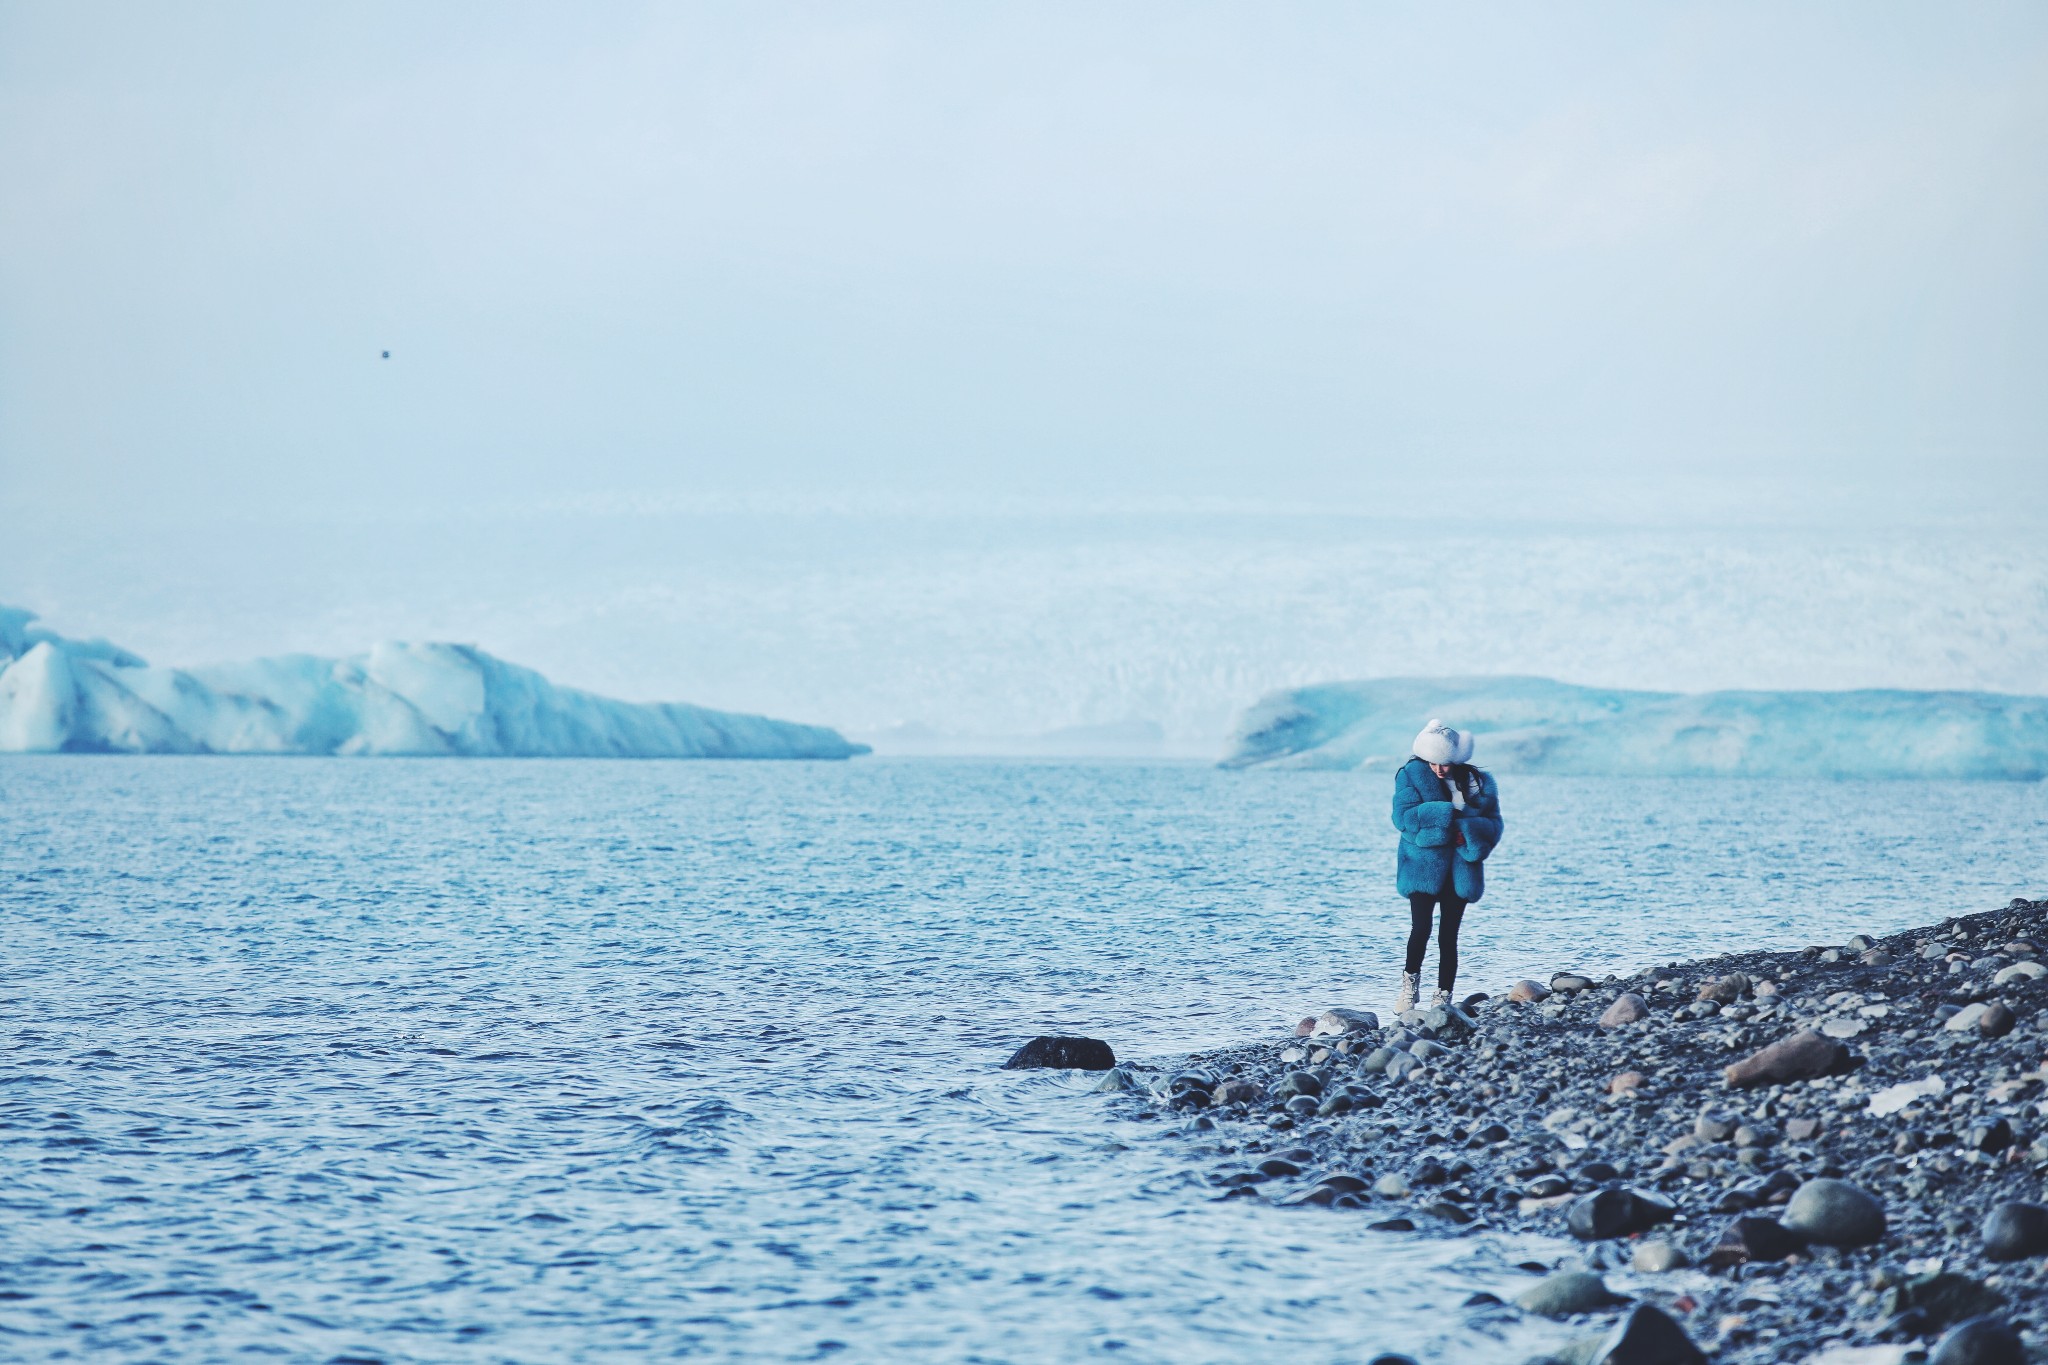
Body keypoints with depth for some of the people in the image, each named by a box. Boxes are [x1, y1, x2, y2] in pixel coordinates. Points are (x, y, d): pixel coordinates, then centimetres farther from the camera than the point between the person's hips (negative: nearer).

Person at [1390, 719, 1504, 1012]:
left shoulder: (1479, 782, 6)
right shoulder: (1412, 775, -1)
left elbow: (1493, 825, 2)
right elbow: (1404, 816, -12)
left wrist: (1464, 829, -17)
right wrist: (1448, 814, -15)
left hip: (1460, 870, 2)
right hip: (1423, 865, -2)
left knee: (1448, 936, 2)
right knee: (1421, 928, -12)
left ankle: (1443, 999, 7)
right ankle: (1410, 981, 13)